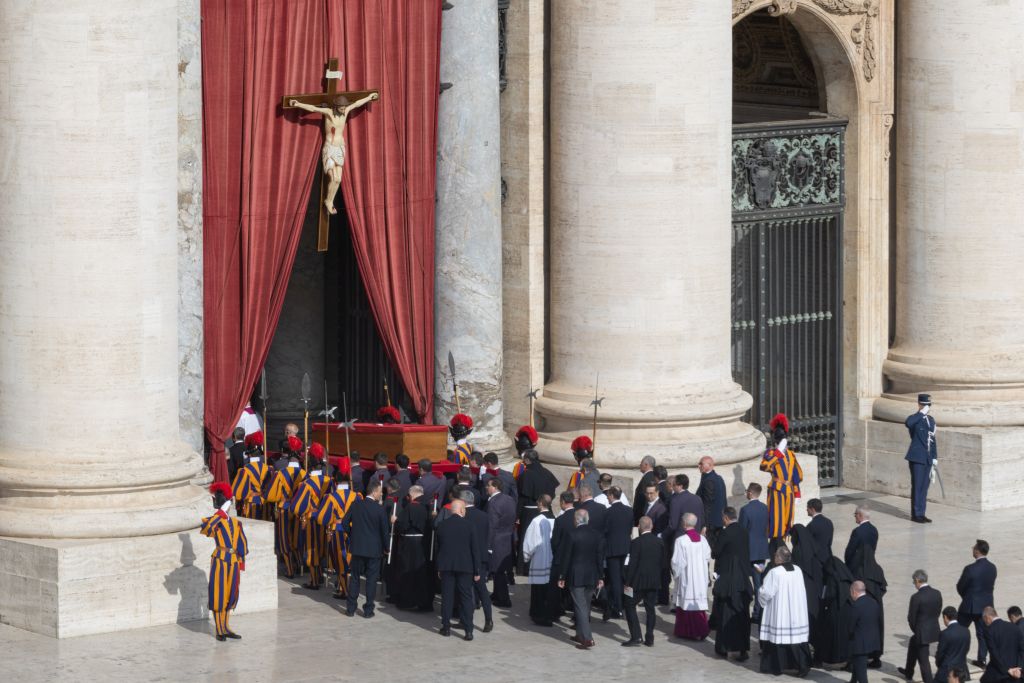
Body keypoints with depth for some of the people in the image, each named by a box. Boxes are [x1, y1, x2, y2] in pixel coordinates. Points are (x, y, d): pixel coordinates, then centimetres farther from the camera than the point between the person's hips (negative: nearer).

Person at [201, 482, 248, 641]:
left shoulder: (236, 523, 11)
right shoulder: (214, 521, -5)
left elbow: (242, 543, 17)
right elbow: (205, 529, -28)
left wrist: (241, 561, 12)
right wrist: (220, 514, -24)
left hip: (234, 562, 6)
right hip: (220, 561, -6)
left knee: (230, 595, 12)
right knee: (218, 595, -2)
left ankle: (224, 627, 23)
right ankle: (220, 630, 4)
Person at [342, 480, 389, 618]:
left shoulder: (356, 505, -2)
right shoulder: (379, 509, -13)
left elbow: (344, 523, 1)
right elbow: (384, 530, -9)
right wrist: (385, 547, 5)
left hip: (357, 548, 3)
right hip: (374, 549, -3)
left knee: (354, 577, 12)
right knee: (371, 579, 5)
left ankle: (351, 608, 13)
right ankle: (368, 609, 7)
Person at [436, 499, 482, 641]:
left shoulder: (442, 526, 1)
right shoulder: (468, 525, -6)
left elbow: (438, 548, 8)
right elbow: (474, 548, -4)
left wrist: (438, 568, 16)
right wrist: (477, 570, 2)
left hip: (446, 566, 2)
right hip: (464, 565, -2)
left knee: (447, 597, 10)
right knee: (466, 598, 2)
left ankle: (446, 627, 12)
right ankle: (468, 630, -3)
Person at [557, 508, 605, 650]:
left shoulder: (572, 535, -12)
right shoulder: (597, 536, 2)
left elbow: (566, 557, -9)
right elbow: (600, 558, 5)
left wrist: (561, 577, -1)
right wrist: (600, 577, 11)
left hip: (576, 576, -5)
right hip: (591, 577, 5)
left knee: (581, 606, -4)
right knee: (585, 606, 17)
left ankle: (587, 638, -10)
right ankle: (581, 635, 27)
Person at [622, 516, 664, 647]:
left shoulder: (636, 542, -14)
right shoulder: (659, 542, 2)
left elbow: (632, 564, -15)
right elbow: (662, 562, 8)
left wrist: (627, 582, -9)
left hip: (639, 582, -5)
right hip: (654, 582, 5)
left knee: (630, 606, 5)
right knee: (650, 608, 12)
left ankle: (635, 637, -4)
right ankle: (649, 639, 12)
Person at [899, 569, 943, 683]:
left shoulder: (916, 597, -22)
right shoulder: (937, 594, -3)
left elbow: (911, 618, -13)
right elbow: (938, 612, 7)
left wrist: (915, 630, 6)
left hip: (922, 632, -8)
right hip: (934, 630, 8)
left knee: (923, 659, 2)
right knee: (912, 643, 31)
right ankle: (908, 672, 47)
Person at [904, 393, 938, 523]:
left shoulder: (931, 420, 15)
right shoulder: (914, 419, -8)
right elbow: (908, 423, -34)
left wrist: (935, 457, 16)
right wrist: (921, 413, -26)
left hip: (928, 459, 7)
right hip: (917, 458, -7)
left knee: (924, 487, 9)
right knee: (917, 487, -3)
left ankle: (921, 514, 15)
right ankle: (916, 514, 2)